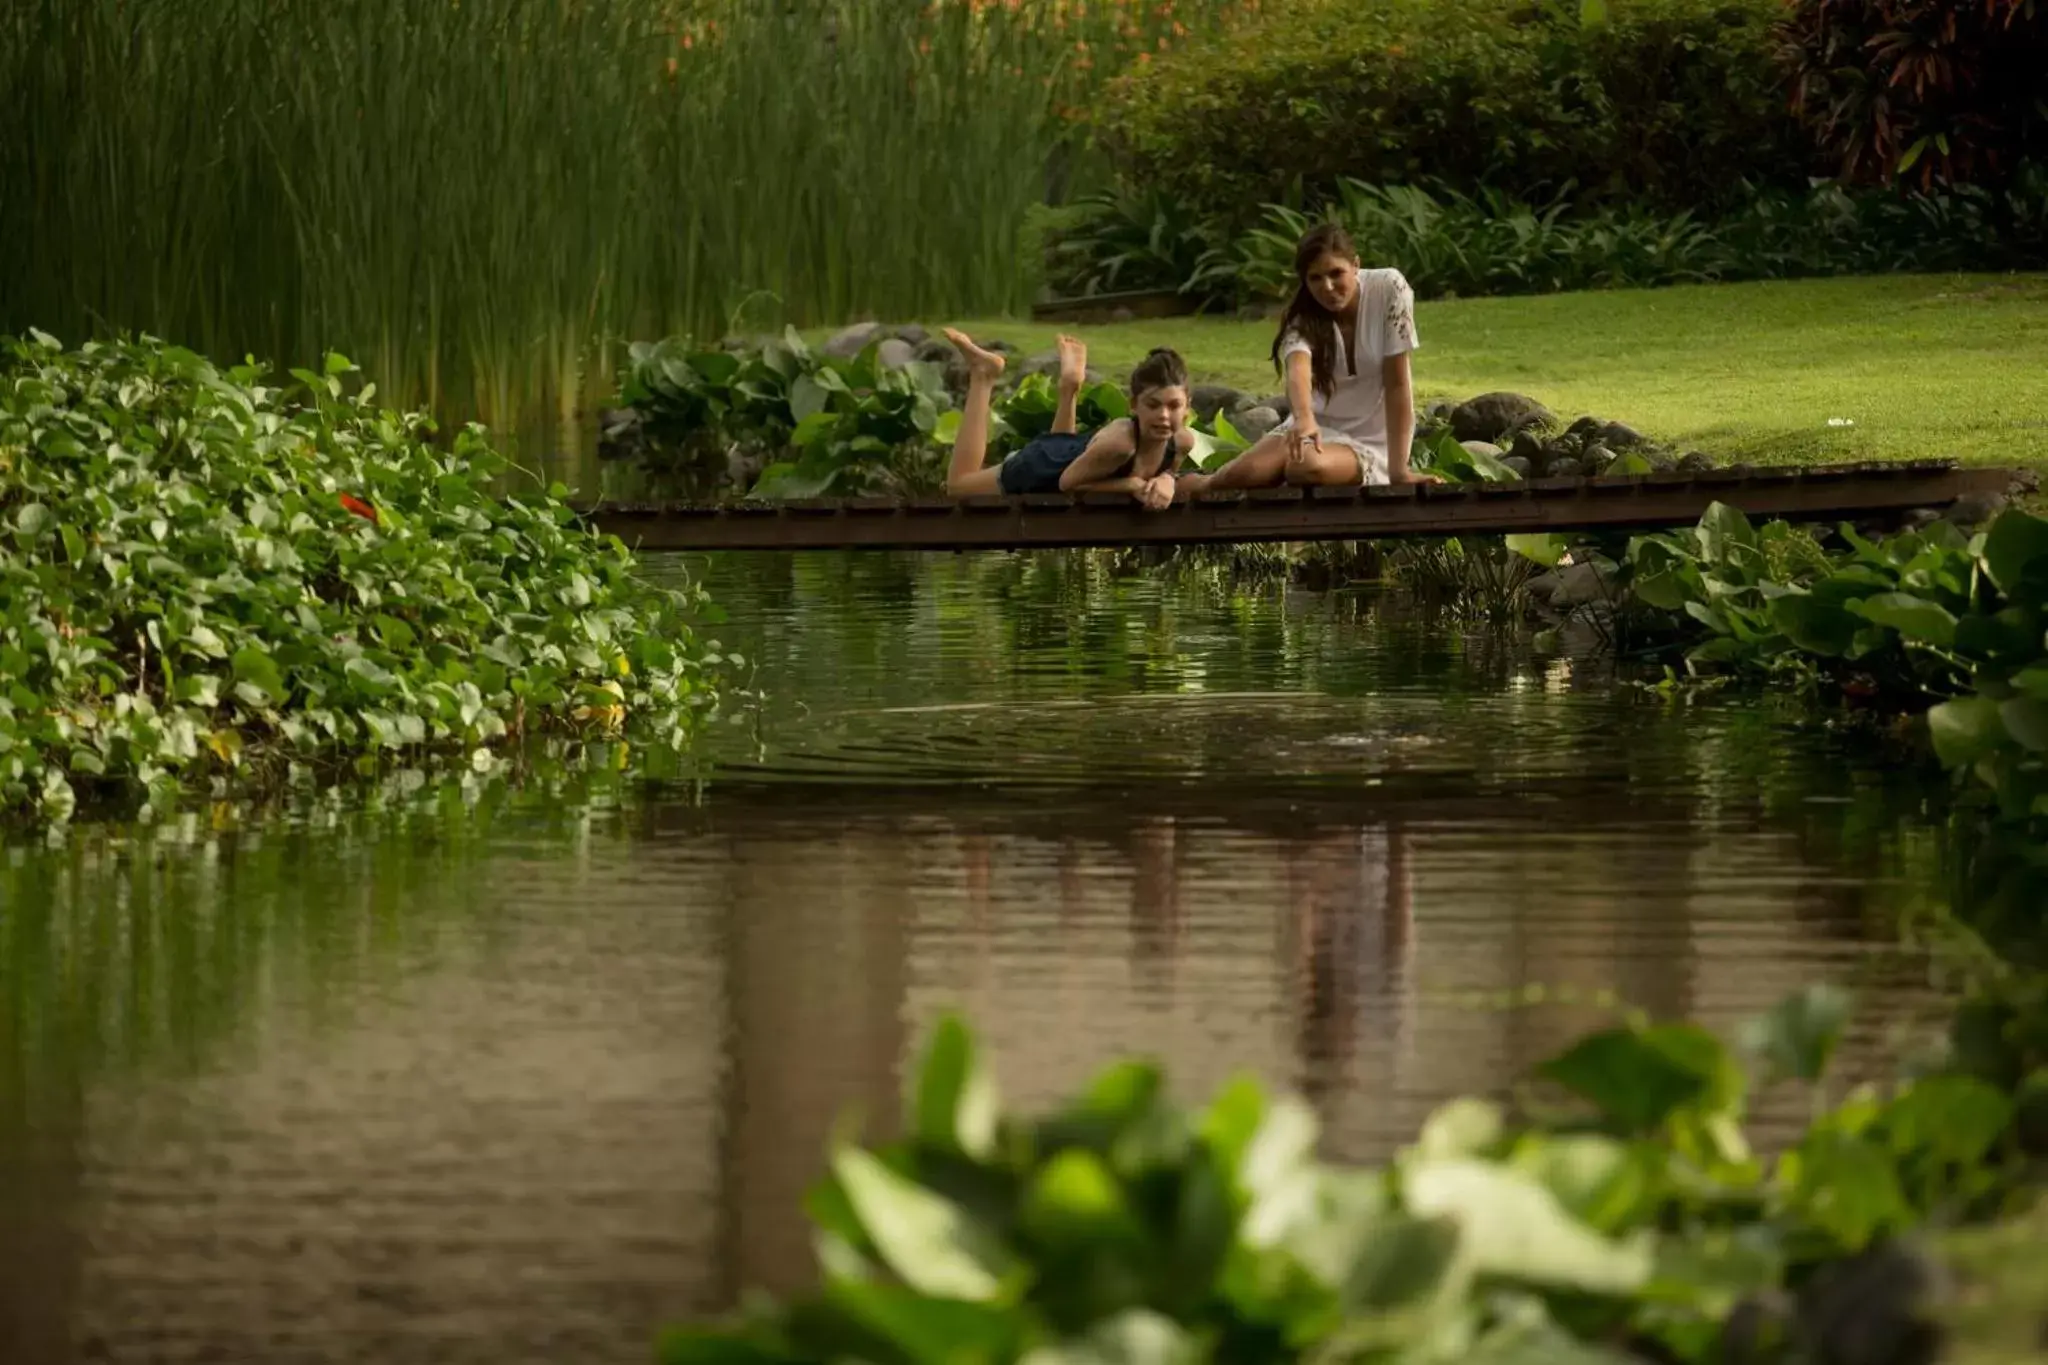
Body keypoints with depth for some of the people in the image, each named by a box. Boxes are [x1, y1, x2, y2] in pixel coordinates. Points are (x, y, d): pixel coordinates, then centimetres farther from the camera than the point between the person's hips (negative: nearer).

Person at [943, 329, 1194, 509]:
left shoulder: (1182, 441, -28)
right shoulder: (1119, 443, -45)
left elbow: (1163, 469, -5)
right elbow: (1068, 481, -30)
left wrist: (1166, 480, -28)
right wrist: (1132, 485, -37)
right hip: (1042, 466, -5)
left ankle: (1070, 387, 44)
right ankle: (983, 374, 26)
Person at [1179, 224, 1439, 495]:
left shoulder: (1388, 289, -14)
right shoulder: (1303, 317, -8)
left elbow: (1397, 382, -15)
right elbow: (1298, 369, -32)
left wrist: (1398, 470, -21)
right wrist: (1305, 419, -55)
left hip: (1369, 442, -2)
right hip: (1318, 429, 2)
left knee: (1307, 468, -35)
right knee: (1245, 474, -28)